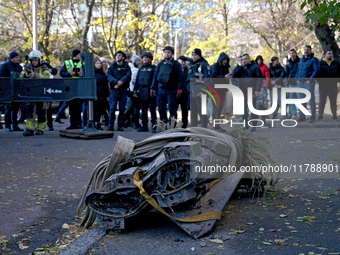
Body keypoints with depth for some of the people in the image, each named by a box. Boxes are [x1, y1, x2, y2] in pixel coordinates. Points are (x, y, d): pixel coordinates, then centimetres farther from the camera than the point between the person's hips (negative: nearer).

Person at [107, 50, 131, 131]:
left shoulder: (127, 67, 10)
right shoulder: (112, 66, 13)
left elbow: (128, 76, -6)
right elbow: (109, 76, -1)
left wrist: (121, 82, -23)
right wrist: (116, 81, -19)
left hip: (123, 90, 0)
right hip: (114, 89, 0)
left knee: (122, 109, 0)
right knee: (112, 108, -8)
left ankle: (120, 126, 6)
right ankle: (110, 126, -4)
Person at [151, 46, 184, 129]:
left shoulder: (176, 64, 4)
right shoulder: (160, 64, 14)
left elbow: (180, 76, -2)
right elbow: (155, 76, 16)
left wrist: (179, 88, -13)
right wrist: (153, 88, 9)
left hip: (172, 90, -4)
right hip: (161, 88, 4)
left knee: (172, 109, -6)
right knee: (161, 108, 5)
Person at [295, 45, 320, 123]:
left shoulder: (314, 60, -2)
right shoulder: (301, 60, 19)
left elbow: (317, 70, -10)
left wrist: (310, 79, -17)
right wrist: (297, 78, 8)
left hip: (309, 82, -7)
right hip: (300, 82, 7)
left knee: (311, 100, -5)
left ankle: (313, 117, -2)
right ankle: (302, 116, 15)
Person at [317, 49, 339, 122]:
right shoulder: (320, 63, 3)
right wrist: (320, 81, -4)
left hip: (333, 86, 2)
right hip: (323, 86, -2)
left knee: (333, 101, 5)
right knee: (322, 101, 2)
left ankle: (334, 116, 9)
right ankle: (320, 115, 7)